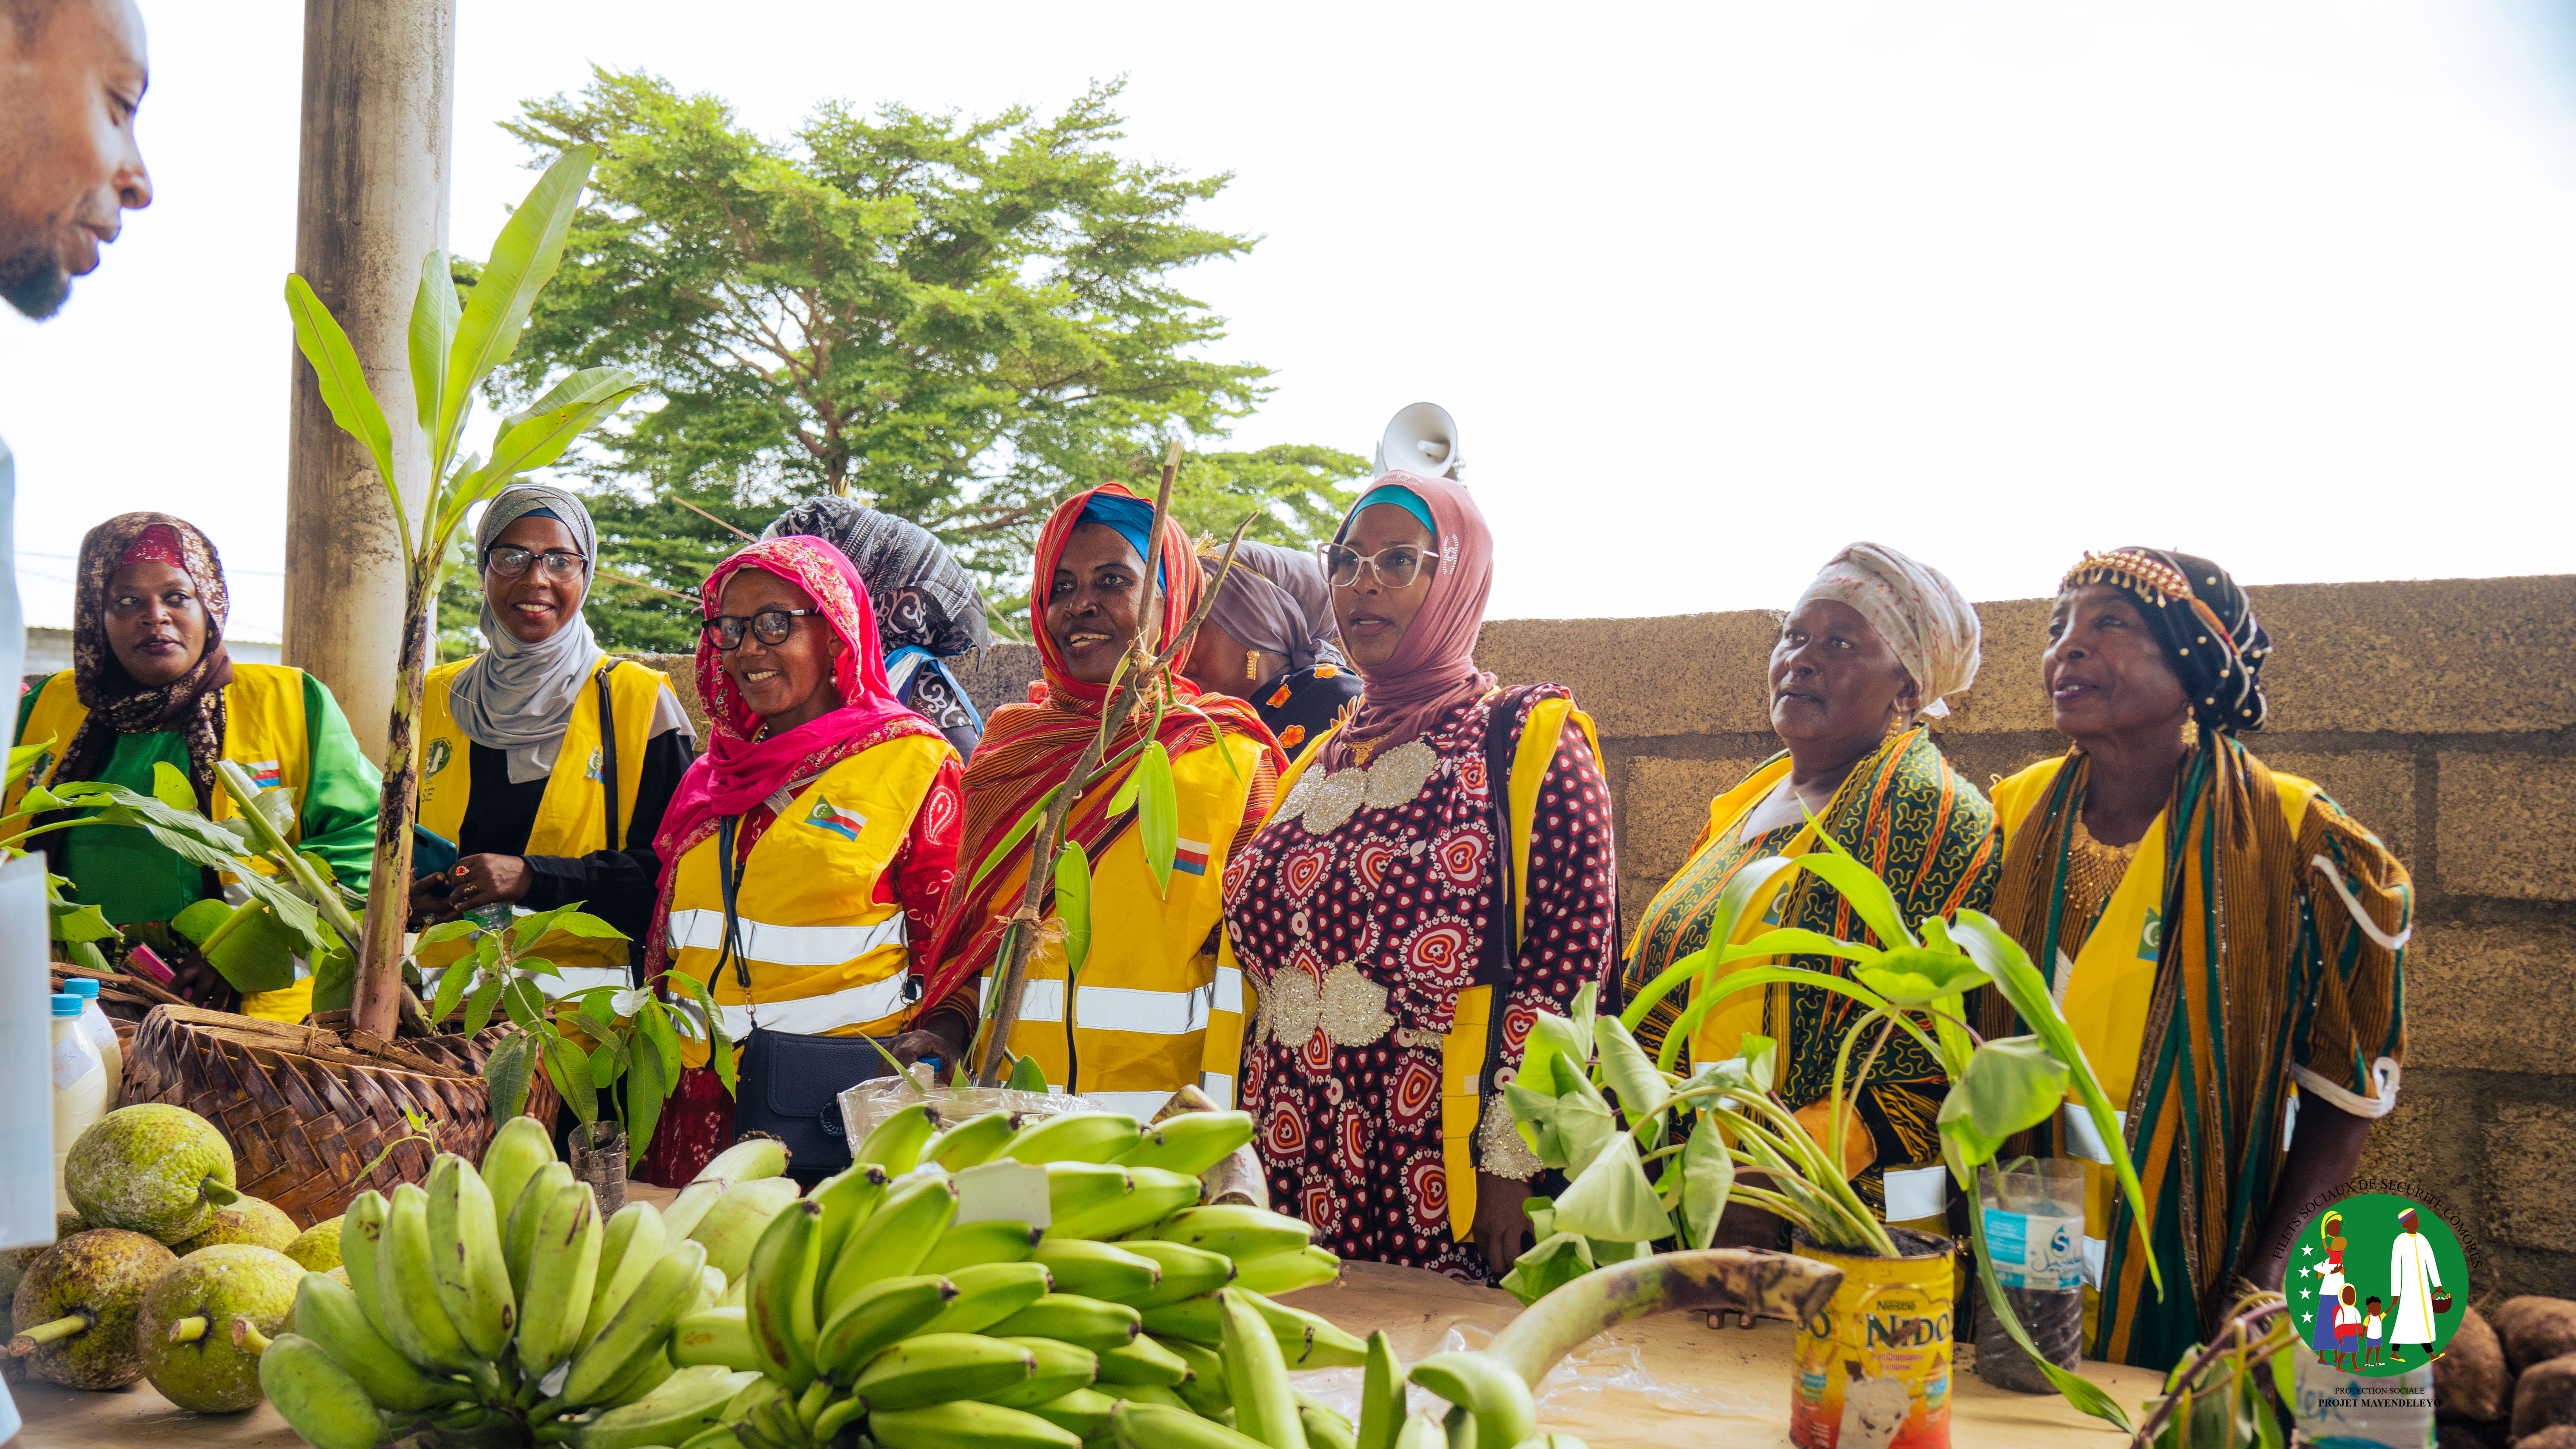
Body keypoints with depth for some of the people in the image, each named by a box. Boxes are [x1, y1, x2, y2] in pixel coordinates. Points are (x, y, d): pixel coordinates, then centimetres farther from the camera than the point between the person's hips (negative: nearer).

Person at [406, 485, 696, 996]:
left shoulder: (639, 700, 5)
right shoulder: (435, 699, 16)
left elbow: (669, 869, -1)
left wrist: (533, 879, -11)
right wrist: (407, 896, 2)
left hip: (586, 993, -3)